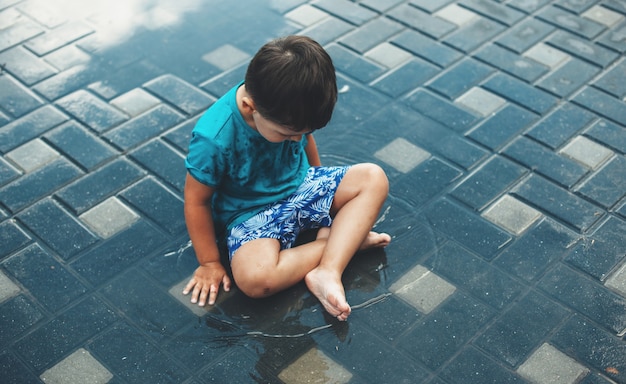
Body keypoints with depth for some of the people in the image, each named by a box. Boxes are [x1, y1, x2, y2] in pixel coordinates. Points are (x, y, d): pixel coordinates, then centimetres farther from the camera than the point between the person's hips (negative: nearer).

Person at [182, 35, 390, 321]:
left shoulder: (290, 110, -16)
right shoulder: (213, 139, -31)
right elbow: (197, 201, -17)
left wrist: (319, 181, 21)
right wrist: (210, 262, -8)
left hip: (302, 185, 6)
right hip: (250, 213, -5)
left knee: (374, 178, -12)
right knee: (254, 278, -34)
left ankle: (327, 271, -22)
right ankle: (346, 240, -13)